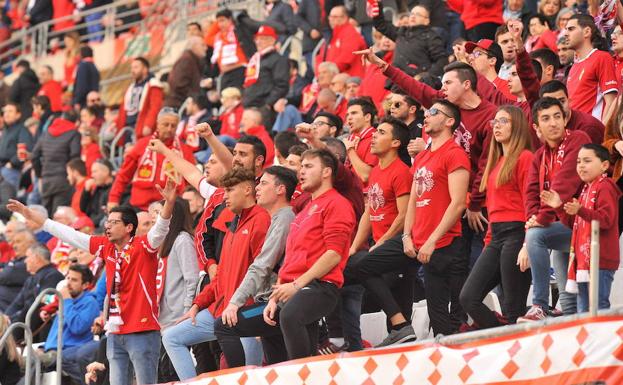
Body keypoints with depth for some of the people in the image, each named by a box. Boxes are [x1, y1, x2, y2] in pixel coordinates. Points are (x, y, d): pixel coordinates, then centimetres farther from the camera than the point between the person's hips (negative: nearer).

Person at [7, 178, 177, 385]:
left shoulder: (143, 246, -6)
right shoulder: (106, 246, 11)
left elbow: (160, 228, -23)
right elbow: (70, 235, 16)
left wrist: (169, 202, -43)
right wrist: (30, 215, 19)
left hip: (142, 331, -7)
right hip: (116, 333, 7)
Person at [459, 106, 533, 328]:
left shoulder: (524, 157, -5)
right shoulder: (496, 161, 21)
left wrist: (528, 244, -18)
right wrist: (489, 239, 14)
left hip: (515, 233, -9)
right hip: (495, 237, 9)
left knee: (513, 310, -7)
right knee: (468, 298, -1)